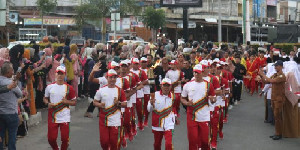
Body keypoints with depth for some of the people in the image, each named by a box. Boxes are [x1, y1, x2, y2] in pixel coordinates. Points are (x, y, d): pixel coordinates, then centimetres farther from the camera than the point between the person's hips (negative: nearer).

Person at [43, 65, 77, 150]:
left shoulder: (69, 88, -1)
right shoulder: (50, 87, 4)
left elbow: (74, 102, 4)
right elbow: (45, 98, 16)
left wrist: (67, 101, -16)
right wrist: (48, 103, -5)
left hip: (65, 118, -1)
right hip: (52, 117, 2)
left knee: (65, 139, -2)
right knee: (51, 139, 3)